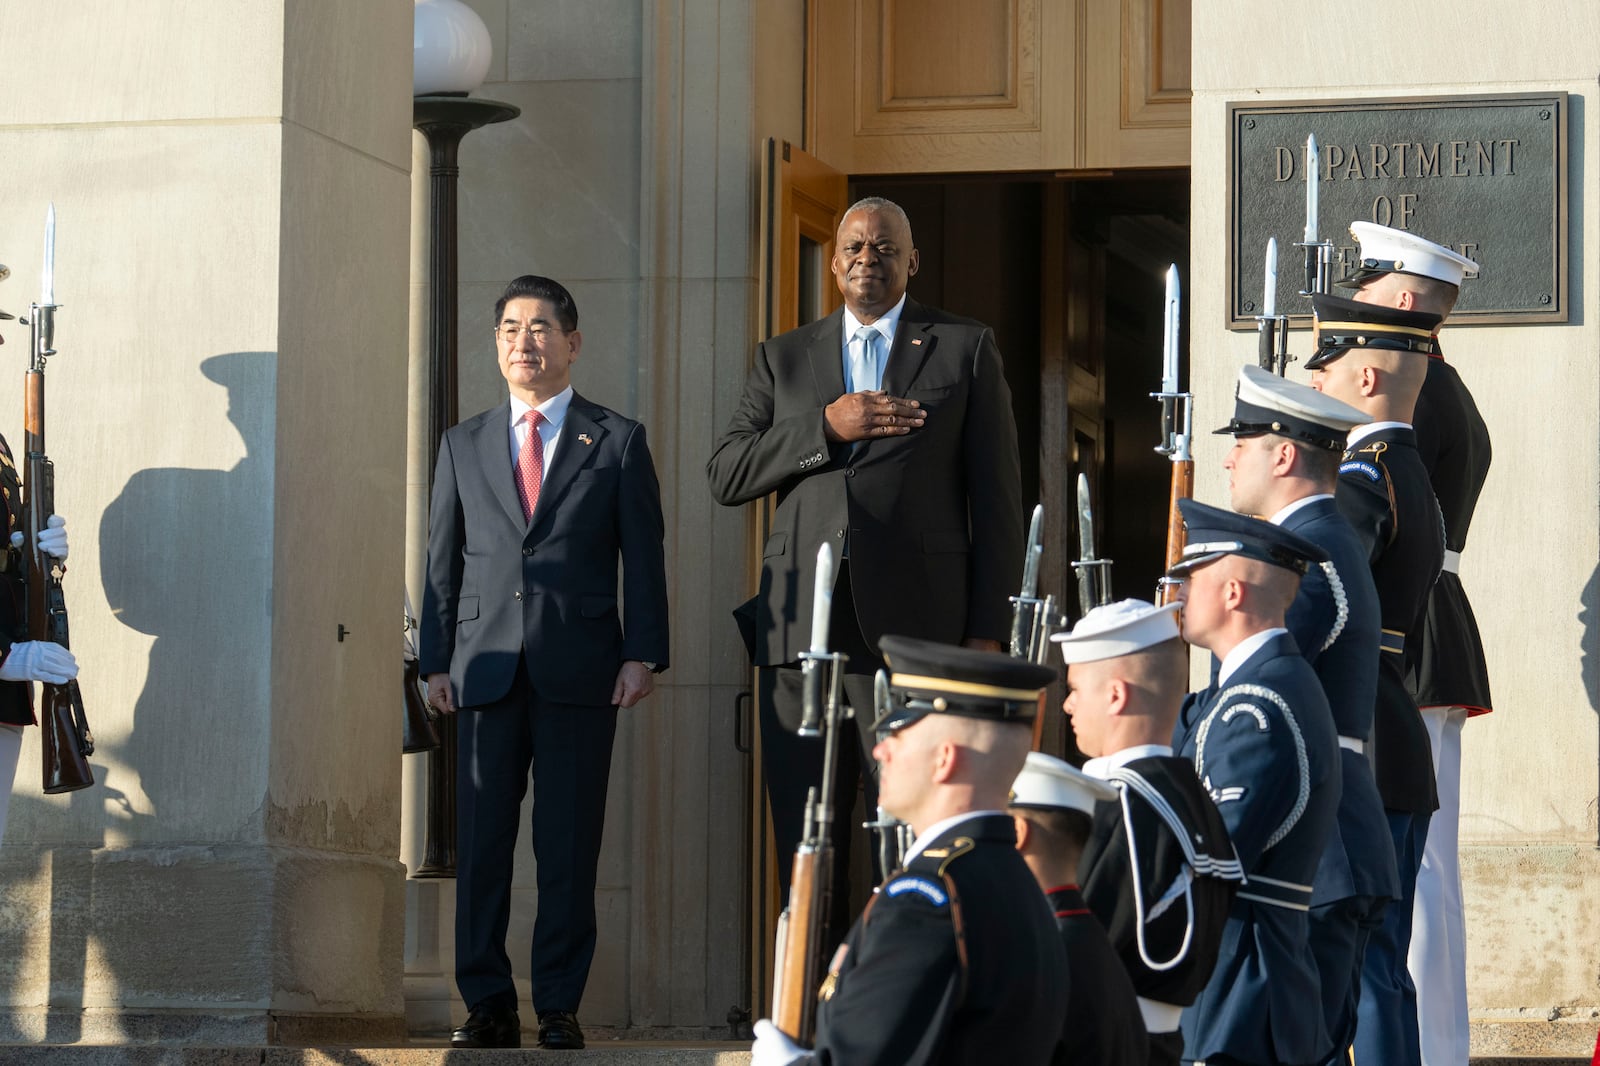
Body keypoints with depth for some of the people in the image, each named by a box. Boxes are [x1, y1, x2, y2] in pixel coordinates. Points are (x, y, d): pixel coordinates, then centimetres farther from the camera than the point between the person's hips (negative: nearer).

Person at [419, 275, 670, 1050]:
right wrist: (436, 660, 5)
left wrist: (643, 655, -5)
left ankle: (559, 1006, 5)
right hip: (486, 666, 2)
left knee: (569, 843, 0)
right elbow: (443, 562, 13)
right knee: (481, 840, 0)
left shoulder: (618, 442, 7)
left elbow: (644, 558, 4)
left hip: (580, 670, -2)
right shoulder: (463, 445, 14)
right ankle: (487, 1004, 6)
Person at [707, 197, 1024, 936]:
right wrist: (828, 427, -7)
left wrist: (988, 631, -1)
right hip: (801, 625, 3)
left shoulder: (965, 349, 10)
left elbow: (995, 496, 6)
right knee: (803, 839, 3)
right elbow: (727, 474, 7)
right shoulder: (783, 359, 18)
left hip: (913, 626, -3)